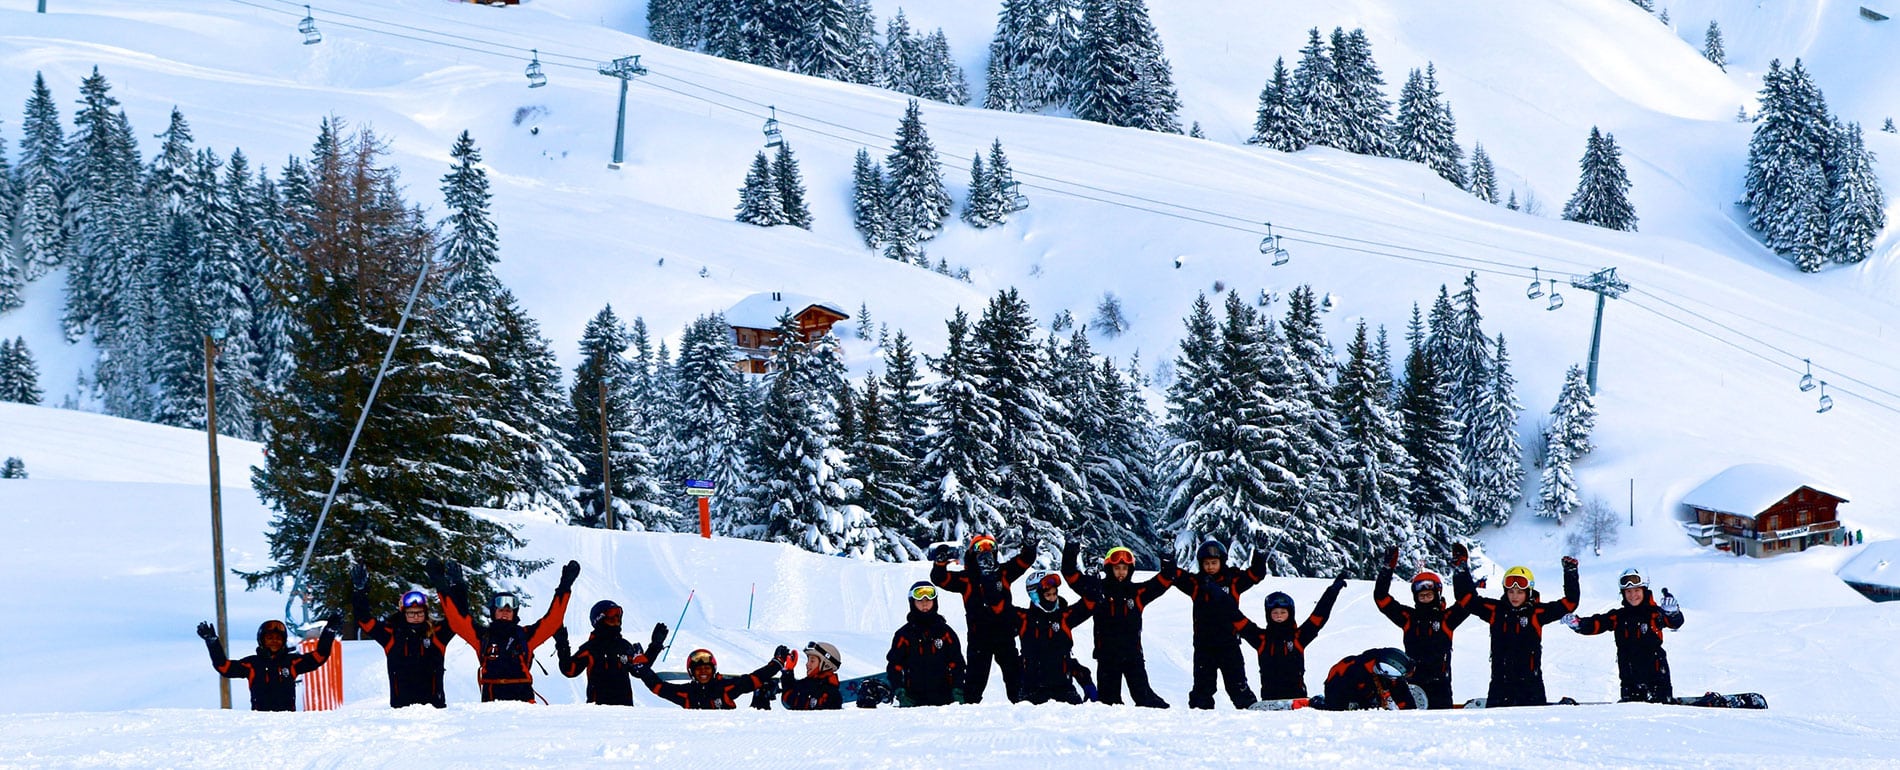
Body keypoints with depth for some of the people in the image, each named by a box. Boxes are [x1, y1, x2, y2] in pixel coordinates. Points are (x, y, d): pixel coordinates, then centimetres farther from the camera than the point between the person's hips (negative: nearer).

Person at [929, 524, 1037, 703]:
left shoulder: (1003, 573, 8)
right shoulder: (966, 579, 1)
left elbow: (1025, 560, 7)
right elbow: (940, 579, -6)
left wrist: (1029, 544, -11)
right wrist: (940, 562, -24)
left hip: (1005, 633, 3)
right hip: (979, 636, -3)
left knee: (1014, 672, 8)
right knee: (976, 675, -2)